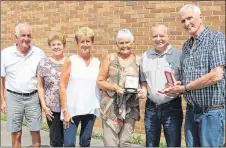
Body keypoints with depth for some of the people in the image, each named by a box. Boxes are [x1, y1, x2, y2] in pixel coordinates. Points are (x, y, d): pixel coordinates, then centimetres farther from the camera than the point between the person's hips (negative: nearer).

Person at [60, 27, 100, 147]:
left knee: (86, 142, 13)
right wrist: (65, 110, -10)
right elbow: (62, 86, -5)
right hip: (72, 109, -3)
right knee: (69, 143, -5)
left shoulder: (97, 63, 6)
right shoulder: (70, 61, -2)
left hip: (91, 110, 3)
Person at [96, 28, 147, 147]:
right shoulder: (109, 58, 2)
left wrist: (144, 90, -11)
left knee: (126, 142, 8)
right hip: (111, 107, -1)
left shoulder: (138, 61, 4)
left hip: (131, 108, 2)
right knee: (110, 143, -4)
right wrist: (115, 87, -14)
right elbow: (99, 81, 1)